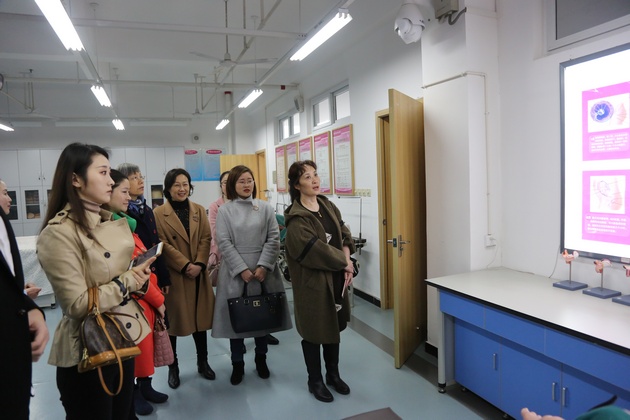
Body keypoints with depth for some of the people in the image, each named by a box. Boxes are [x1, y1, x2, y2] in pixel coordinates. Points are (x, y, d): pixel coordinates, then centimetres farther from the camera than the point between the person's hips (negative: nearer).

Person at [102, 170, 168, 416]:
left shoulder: (123, 222, 8)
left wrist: (157, 295, 9)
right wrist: (158, 299, -13)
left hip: (145, 297, 8)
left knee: (145, 344, 19)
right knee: (136, 346, 9)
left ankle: (144, 386, 36)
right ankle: (134, 393, 29)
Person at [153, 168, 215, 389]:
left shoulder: (199, 210, 9)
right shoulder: (159, 213, -3)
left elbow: (206, 238, 2)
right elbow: (162, 245, -10)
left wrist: (199, 264, -11)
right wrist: (185, 265, -17)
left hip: (199, 274, 4)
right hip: (173, 275, -3)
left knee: (200, 318, 12)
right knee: (173, 321, 6)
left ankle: (203, 363, 28)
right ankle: (173, 368, 22)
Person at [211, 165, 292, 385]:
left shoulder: (265, 208, 5)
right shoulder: (224, 210, 1)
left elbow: (273, 239, -1)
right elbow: (224, 243, -7)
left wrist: (263, 266, -12)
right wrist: (242, 269, -14)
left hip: (263, 270, 2)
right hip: (235, 271, -1)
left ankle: (261, 359, 31)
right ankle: (237, 364, 23)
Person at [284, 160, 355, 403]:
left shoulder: (328, 206, 7)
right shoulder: (296, 218, -17)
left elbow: (345, 235, 7)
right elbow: (315, 249, -23)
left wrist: (347, 261, -10)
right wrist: (344, 263, -14)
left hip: (336, 278, 7)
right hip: (313, 281, -7)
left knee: (335, 327, 18)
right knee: (314, 331, 8)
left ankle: (333, 375, 38)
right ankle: (315, 381, 29)